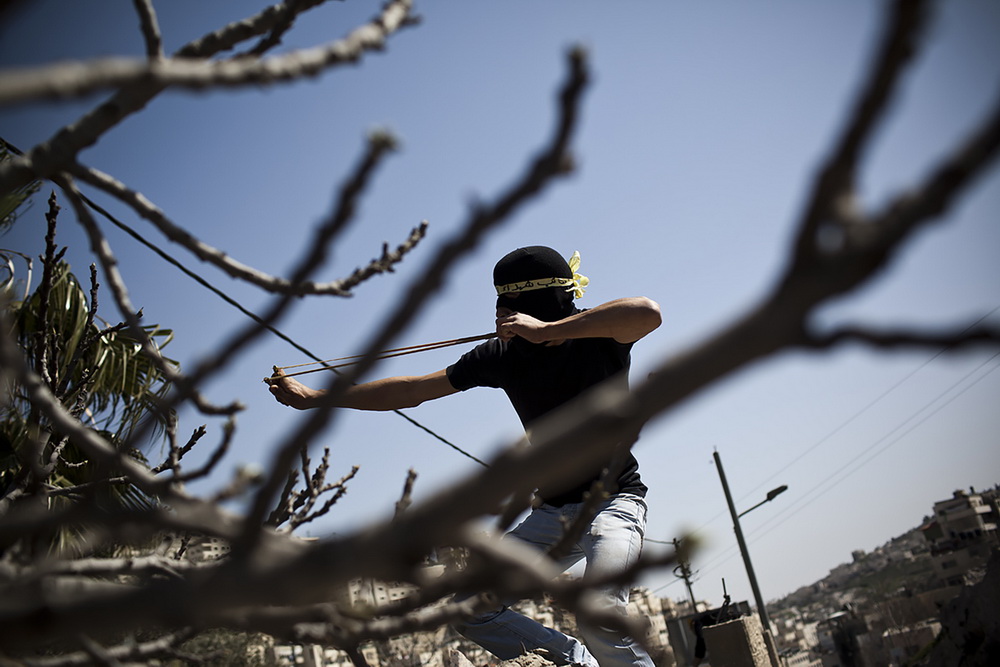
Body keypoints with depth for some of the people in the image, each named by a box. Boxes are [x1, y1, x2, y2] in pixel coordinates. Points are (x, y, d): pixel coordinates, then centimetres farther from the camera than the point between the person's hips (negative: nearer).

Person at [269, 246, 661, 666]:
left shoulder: (598, 334, -13)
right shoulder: (502, 355, -1)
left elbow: (648, 312, -37)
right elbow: (411, 390, 4)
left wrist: (547, 330, -35)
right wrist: (313, 399, 5)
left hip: (613, 500, -6)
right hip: (551, 512, 6)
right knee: (471, 610, 0)